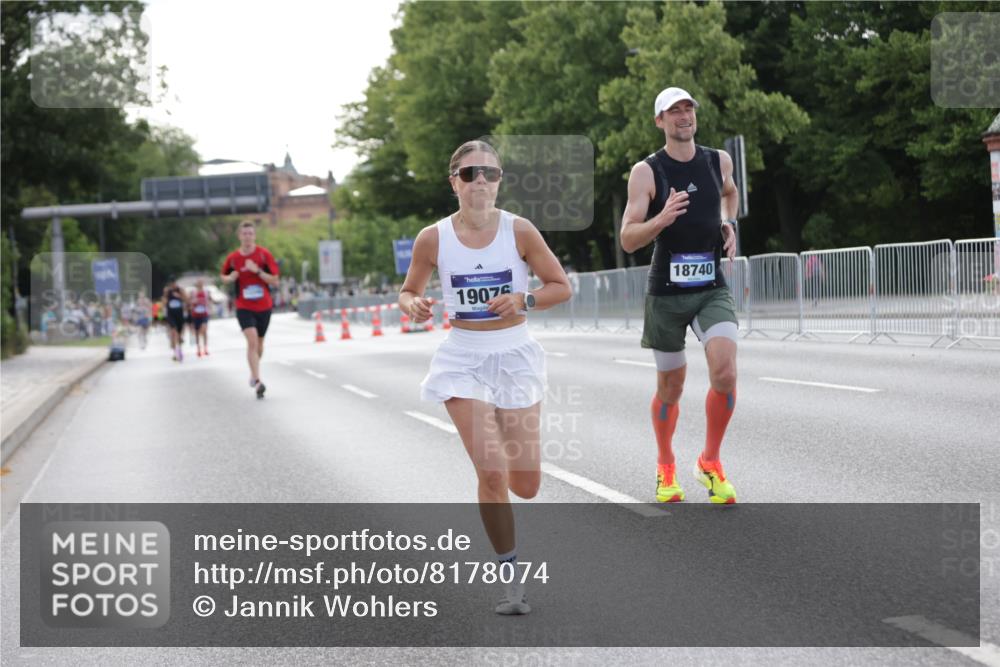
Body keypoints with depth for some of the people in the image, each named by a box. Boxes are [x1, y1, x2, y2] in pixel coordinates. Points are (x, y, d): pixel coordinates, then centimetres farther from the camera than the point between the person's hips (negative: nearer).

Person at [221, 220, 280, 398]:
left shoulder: (264, 254, -6)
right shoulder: (233, 258, -2)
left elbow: (274, 280, -8)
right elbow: (224, 276, 16)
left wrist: (257, 271, -22)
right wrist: (230, 278, -8)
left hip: (264, 306, 1)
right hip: (244, 307, -1)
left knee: (259, 343, 14)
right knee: (252, 340, -20)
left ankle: (254, 374, 41)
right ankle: (257, 382, -22)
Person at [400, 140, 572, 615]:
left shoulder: (519, 231, -7)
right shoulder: (433, 238, -6)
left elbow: (561, 287, 1)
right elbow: (408, 292, 9)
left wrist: (524, 301, -18)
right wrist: (413, 307, -14)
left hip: (514, 355, 1)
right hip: (464, 357, -1)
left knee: (526, 486, 3)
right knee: (492, 474, -14)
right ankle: (511, 577, 3)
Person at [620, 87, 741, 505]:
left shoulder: (719, 161, 6)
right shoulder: (646, 172, -6)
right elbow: (628, 240, -11)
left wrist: (727, 224, 12)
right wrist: (662, 219, -28)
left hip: (712, 289, 2)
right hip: (666, 293, -2)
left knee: (725, 372, -19)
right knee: (670, 387, 8)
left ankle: (710, 462, 1)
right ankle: (666, 467, 32)